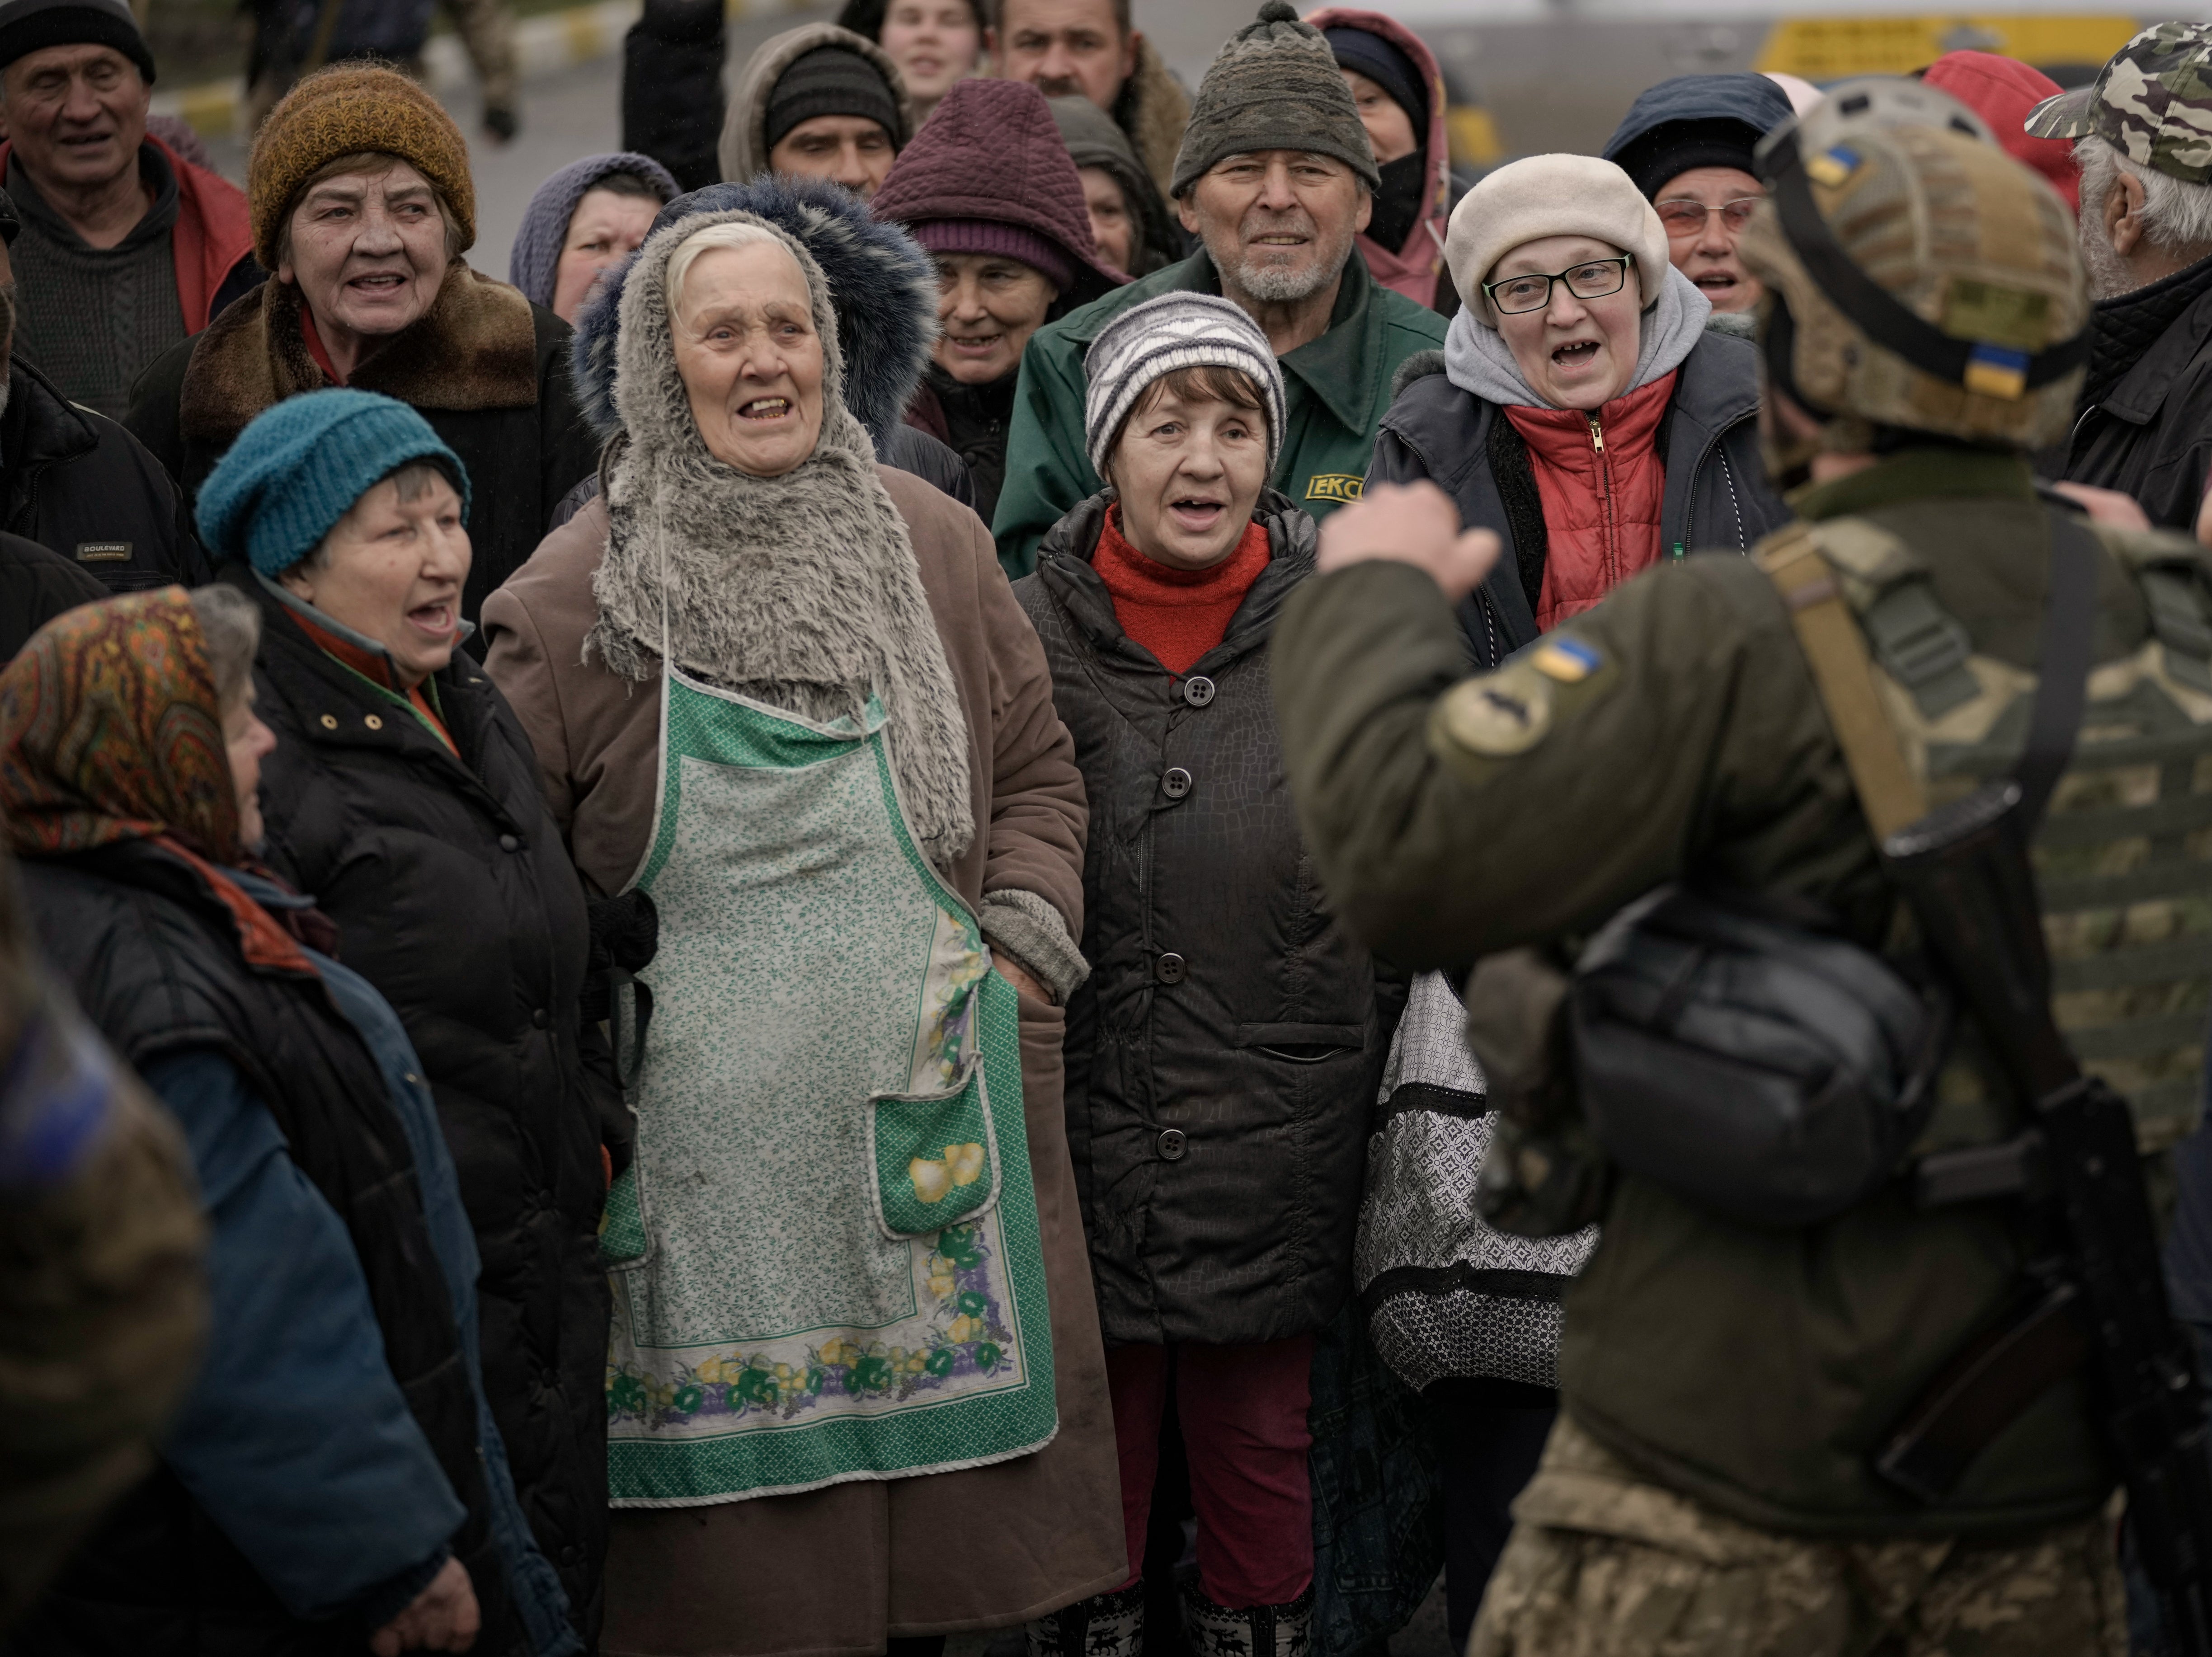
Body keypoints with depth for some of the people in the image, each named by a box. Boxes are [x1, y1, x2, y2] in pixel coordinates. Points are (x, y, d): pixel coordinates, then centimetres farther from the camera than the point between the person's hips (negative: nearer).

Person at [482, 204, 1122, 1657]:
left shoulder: (933, 543, 10)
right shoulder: (579, 595, 1)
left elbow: (1039, 770, 19)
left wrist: (1022, 943, 5)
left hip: (926, 1110, 3)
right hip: (703, 1140, -2)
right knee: (735, 1526, -1)